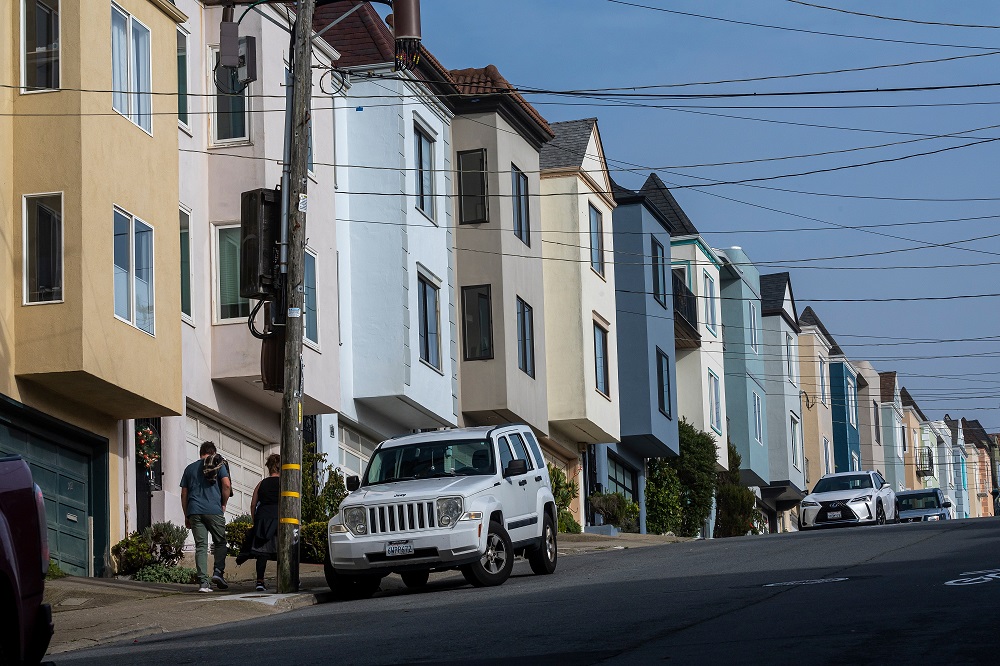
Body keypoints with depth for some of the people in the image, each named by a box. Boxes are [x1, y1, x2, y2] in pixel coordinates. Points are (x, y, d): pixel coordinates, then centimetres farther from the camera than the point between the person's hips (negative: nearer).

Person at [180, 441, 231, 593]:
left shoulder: (190, 468, 16)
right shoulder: (218, 465, 7)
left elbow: (184, 494, 15)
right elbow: (226, 485, -6)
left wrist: (186, 516, 19)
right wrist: (223, 505, 6)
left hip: (194, 512, 2)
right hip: (214, 510, -2)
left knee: (200, 546, 0)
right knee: (220, 542, 12)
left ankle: (203, 582, -8)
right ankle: (218, 572, -6)